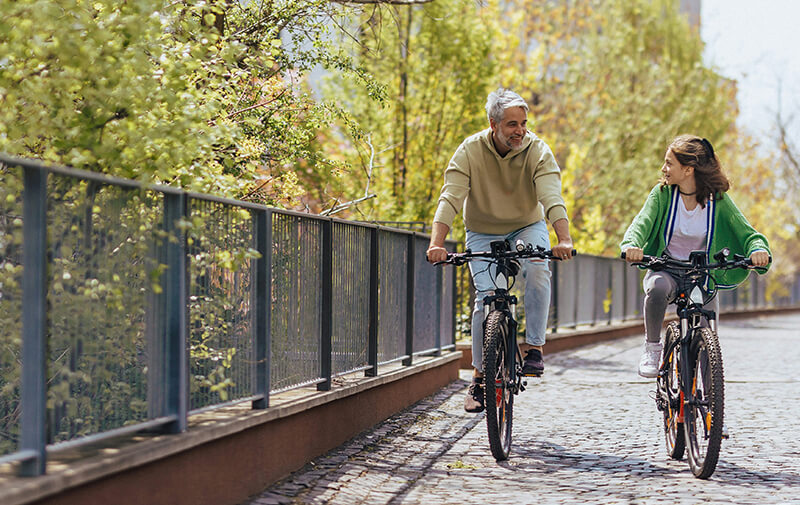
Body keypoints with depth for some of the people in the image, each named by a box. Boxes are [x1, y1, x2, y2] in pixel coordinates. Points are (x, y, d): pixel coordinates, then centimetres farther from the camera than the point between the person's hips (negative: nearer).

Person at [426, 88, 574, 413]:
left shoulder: (537, 151, -19)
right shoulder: (470, 151, -19)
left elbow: (552, 197, -32)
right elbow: (450, 198, -27)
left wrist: (564, 239, -49)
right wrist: (436, 243, -43)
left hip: (527, 227, 0)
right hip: (483, 233, 0)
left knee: (537, 268, -31)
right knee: (487, 297, -15)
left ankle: (534, 347, -19)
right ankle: (480, 376, 0)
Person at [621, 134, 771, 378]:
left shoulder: (718, 199, -8)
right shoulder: (662, 193, -7)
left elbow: (746, 232, -12)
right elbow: (642, 223, -19)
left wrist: (758, 249, -36)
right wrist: (632, 245, -42)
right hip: (665, 270, -1)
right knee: (658, 288, -37)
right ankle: (652, 348, -17)